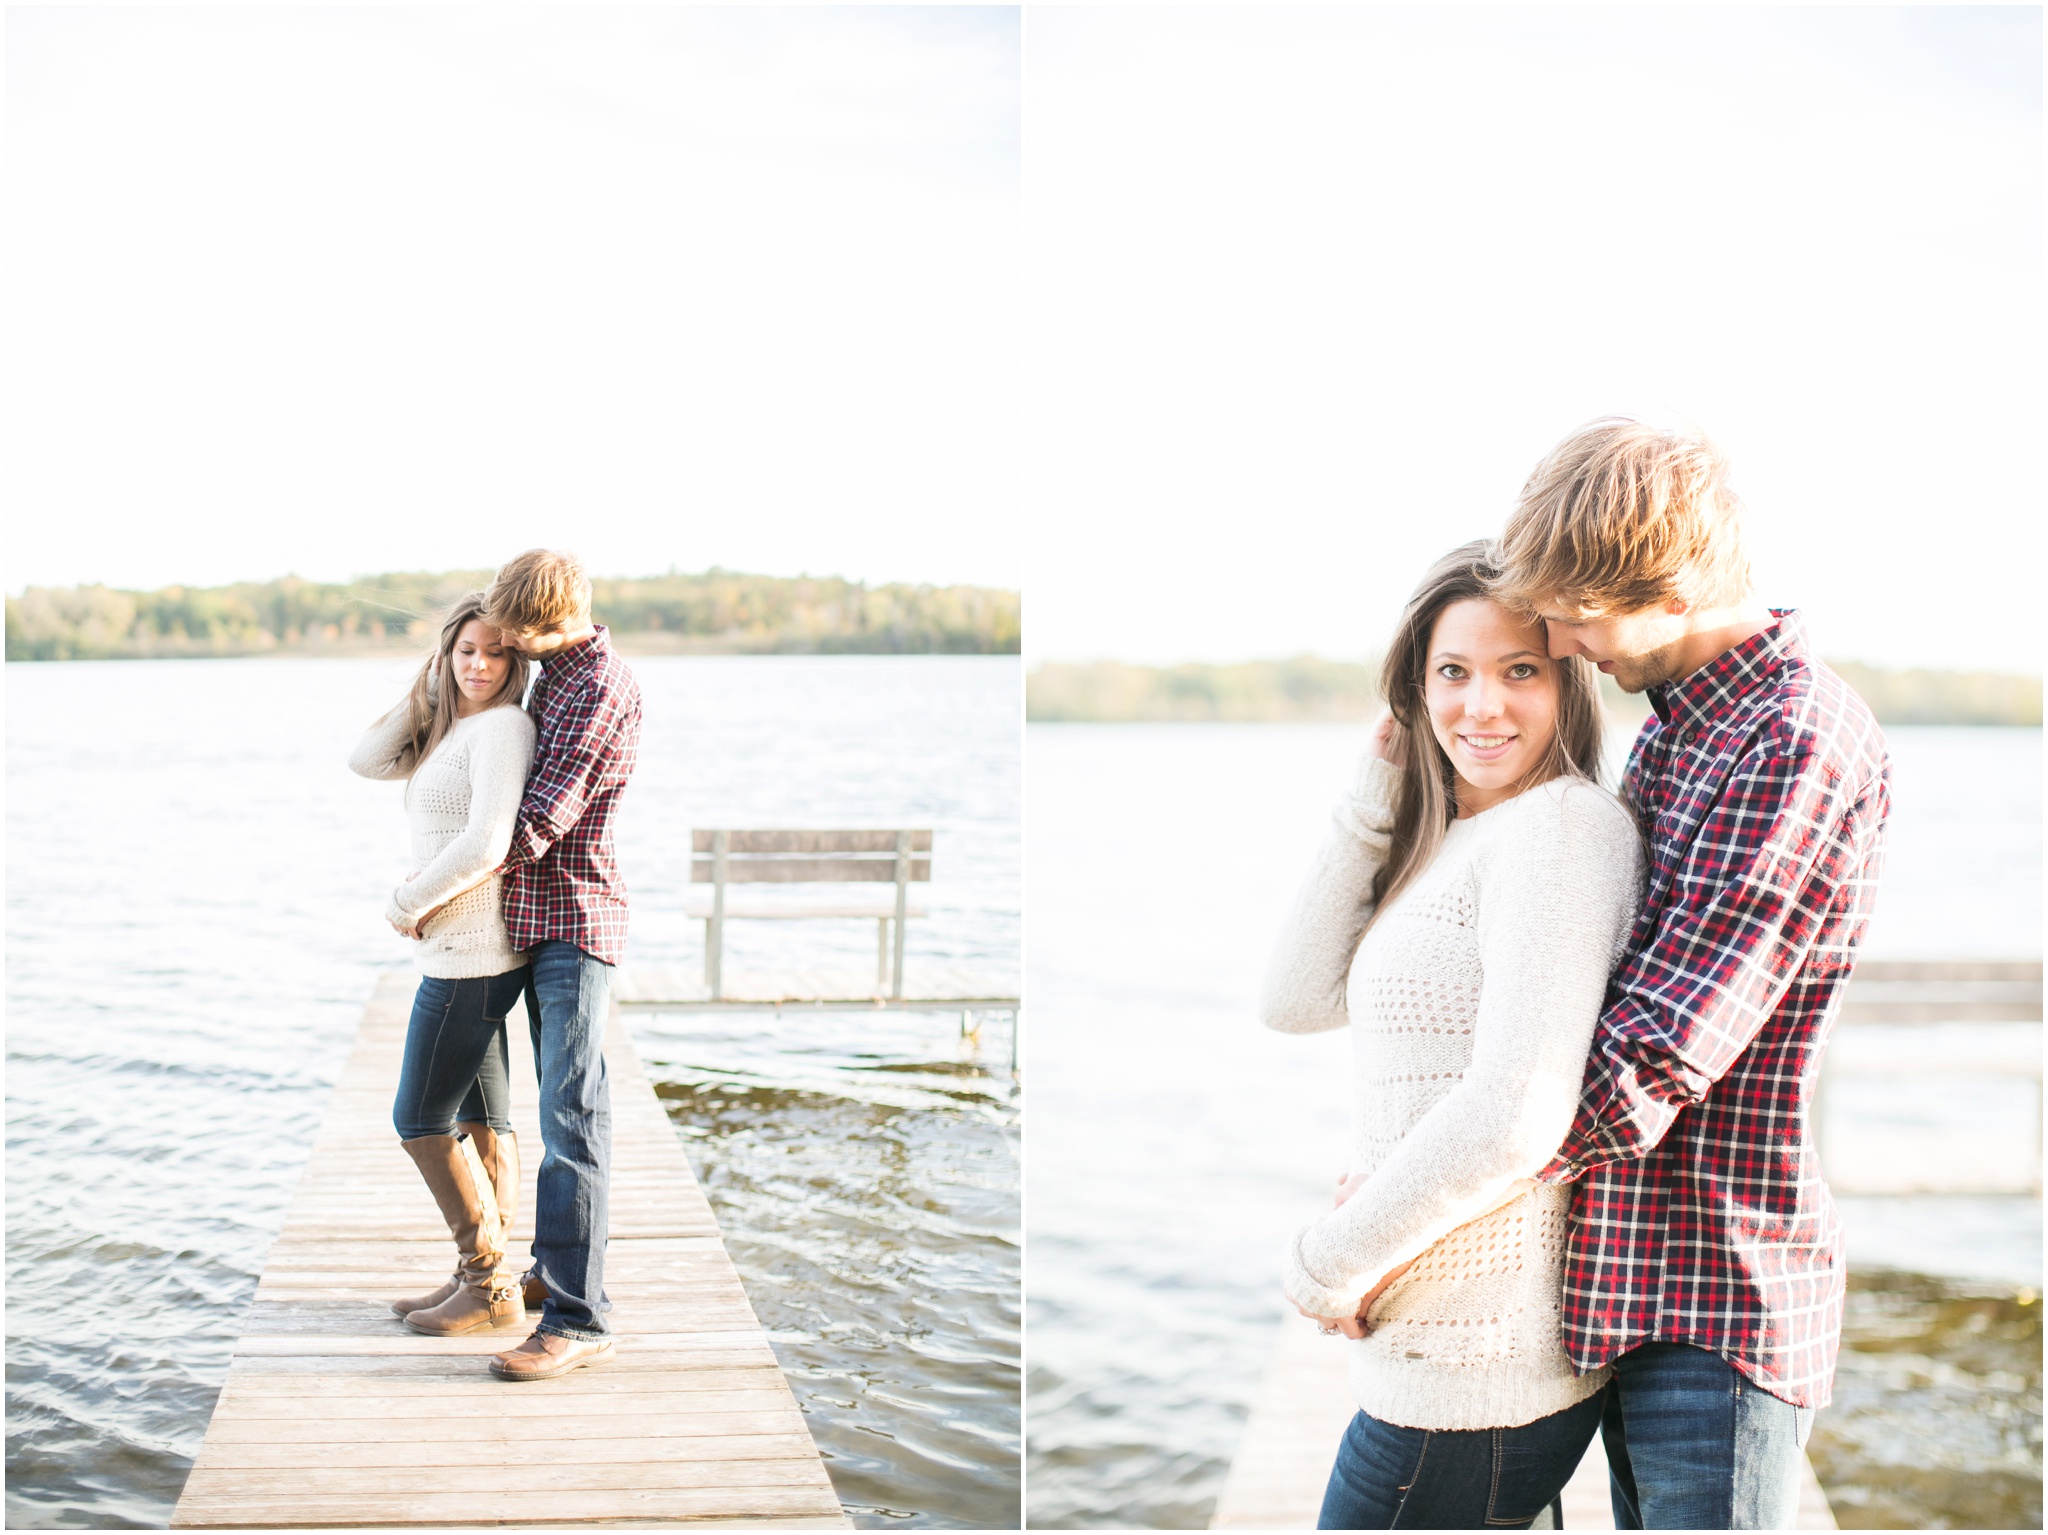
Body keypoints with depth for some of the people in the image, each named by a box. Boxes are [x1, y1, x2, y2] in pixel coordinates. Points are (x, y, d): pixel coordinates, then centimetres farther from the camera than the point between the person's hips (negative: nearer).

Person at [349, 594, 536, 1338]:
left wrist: (405, 904, -13)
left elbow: (486, 844, -25)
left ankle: (490, 1289, 4)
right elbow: (368, 760, 10)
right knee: (479, 1116, 13)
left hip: (472, 950, -9)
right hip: (464, 950, 9)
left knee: (420, 1118, -3)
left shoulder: (504, 726, -15)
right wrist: (427, 687, 3)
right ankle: (483, 1277, 20)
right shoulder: (451, 732, 15)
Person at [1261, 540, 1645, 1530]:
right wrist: (1373, 804, 2)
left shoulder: (1562, 825, -17)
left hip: (1475, 1372, -9)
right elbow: (1295, 1000, 6)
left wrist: (1329, 1264, -14)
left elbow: (1514, 1118, -26)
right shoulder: (1447, 848, 13)